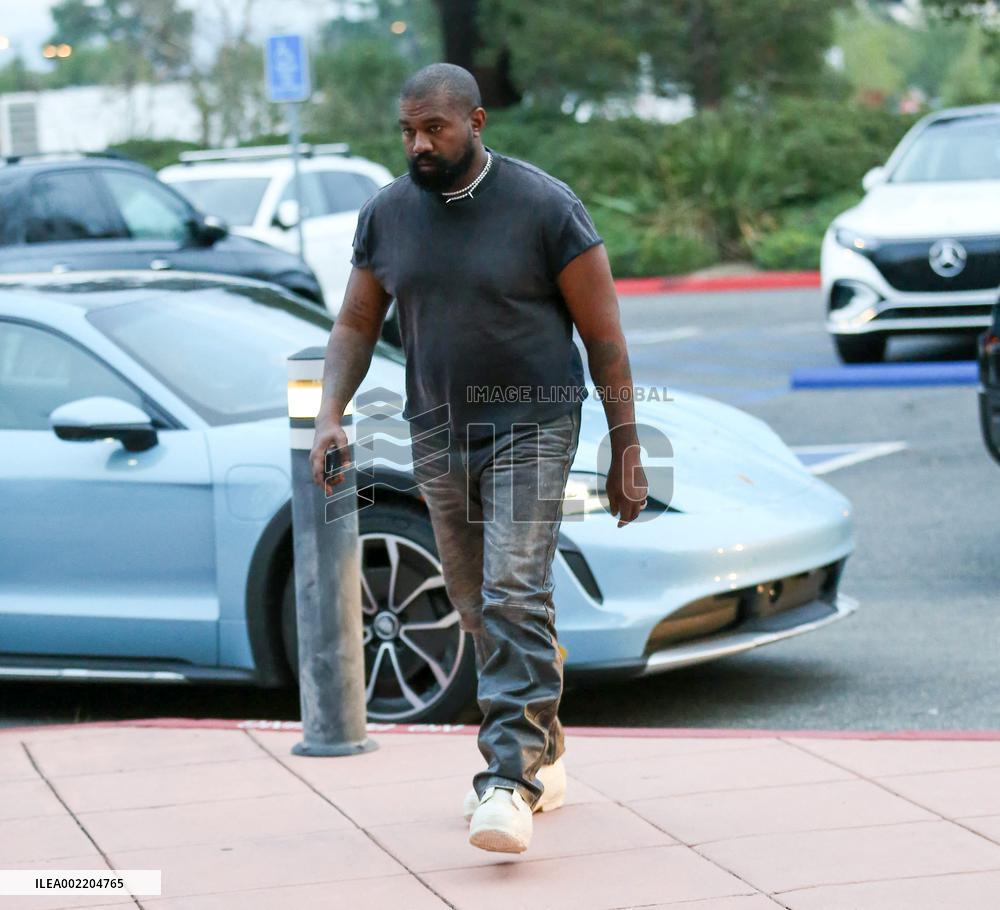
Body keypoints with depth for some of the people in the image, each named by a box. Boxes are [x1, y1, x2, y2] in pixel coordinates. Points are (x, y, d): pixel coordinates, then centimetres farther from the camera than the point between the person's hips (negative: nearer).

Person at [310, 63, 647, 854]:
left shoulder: (546, 207, -9)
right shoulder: (387, 215, 4)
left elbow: (603, 335, -5)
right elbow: (356, 325, 11)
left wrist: (626, 448, -6)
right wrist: (331, 415, -6)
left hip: (531, 427, -5)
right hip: (438, 435, 5)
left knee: (514, 600, -17)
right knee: (479, 613, 11)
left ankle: (511, 780, -21)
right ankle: (542, 752, 28)